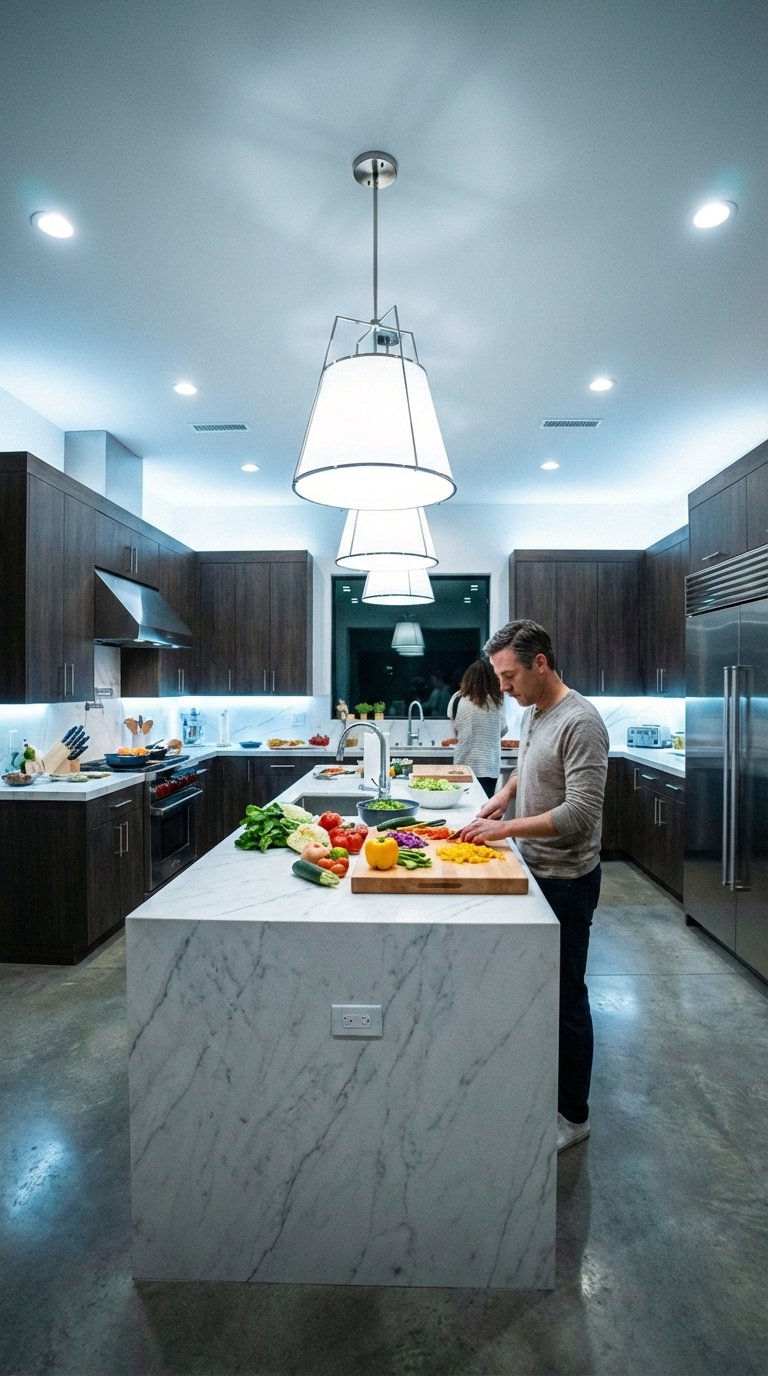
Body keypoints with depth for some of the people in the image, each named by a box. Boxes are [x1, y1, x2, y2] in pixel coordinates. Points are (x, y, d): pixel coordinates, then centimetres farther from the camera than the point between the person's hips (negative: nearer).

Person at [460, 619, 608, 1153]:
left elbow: (581, 813, -26)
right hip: (534, 870, 8)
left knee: (566, 996, 6)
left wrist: (505, 828, -23)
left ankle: (573, 1115, 26)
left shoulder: (580, 722, -22)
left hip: (566, 880, -8)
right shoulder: (532, 713, 5)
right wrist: (498, 800, 4)